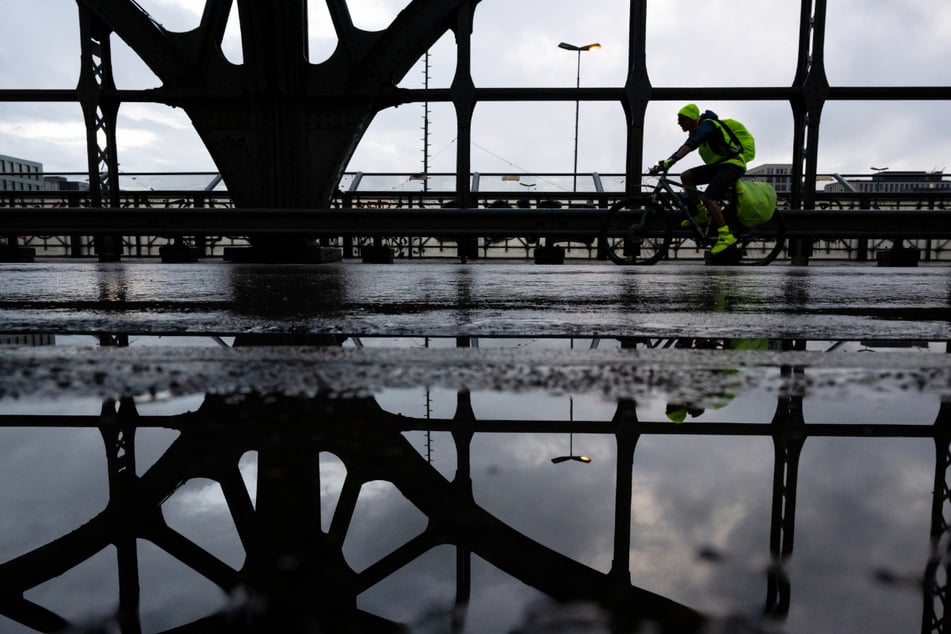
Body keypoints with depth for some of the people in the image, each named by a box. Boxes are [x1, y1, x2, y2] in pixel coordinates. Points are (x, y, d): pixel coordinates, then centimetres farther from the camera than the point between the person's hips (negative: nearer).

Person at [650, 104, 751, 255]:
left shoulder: (707, 124, -17)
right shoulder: (697, 130, 13)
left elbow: (689, 146, -32)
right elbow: (688, 146, 12)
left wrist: (670, 161, -43)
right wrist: (664, 163, 2)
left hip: (733, 165, -9)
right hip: (718, 164, 9)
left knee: (708, 198, -25)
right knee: (686, 176, -1)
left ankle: (726, 236, -20)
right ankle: (701, 214, 8)